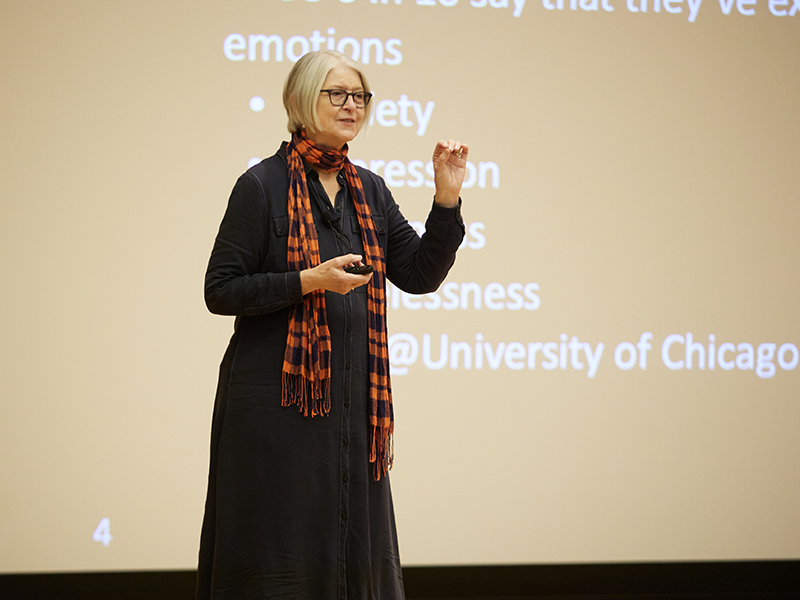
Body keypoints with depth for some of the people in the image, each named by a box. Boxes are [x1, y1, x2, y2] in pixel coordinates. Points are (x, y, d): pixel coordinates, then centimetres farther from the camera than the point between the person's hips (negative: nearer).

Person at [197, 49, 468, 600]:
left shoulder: (369, 191, 11)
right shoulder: (263, 185, -6)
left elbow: (421, 274, 7)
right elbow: (221, 291, -9)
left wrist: (447, 199, -5)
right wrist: (309, 281, -19)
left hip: (354, 398, 6)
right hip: (279, 395, -6)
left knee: (355, 550, 9)